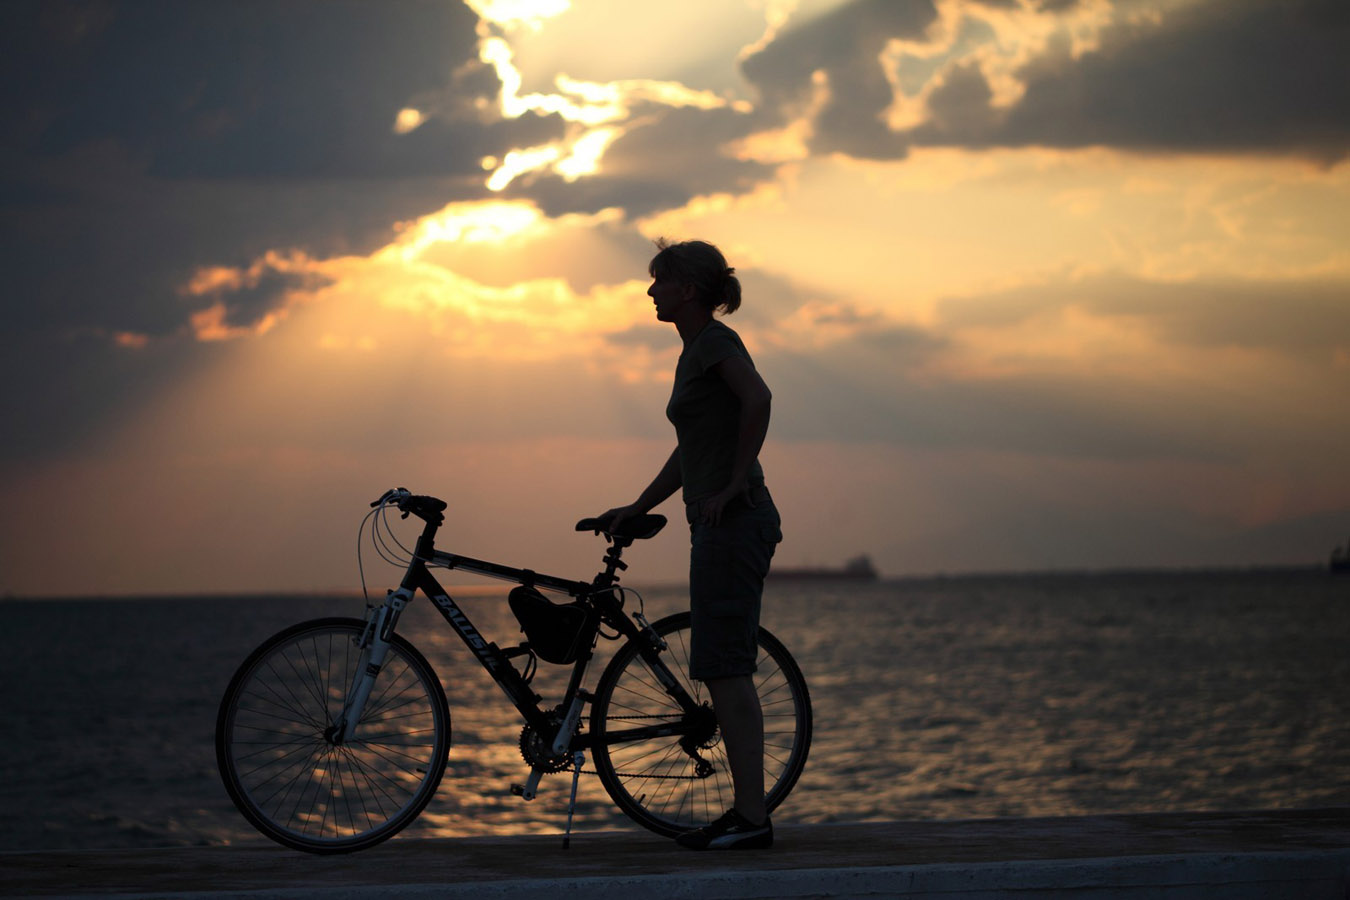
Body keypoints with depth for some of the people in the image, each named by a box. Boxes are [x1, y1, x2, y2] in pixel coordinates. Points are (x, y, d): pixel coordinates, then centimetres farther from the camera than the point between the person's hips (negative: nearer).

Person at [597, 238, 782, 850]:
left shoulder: (715, 341, -10)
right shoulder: (696, 350, 20)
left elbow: (758, 397, -29)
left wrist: (734, 483, -23)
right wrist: (637, 508, 26)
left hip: (732, 521, -10)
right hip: (723, 525, 10)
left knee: (726, 671, -10)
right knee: (726, 673, 10)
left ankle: (751, 817, -9)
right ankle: (747, 813, 13)